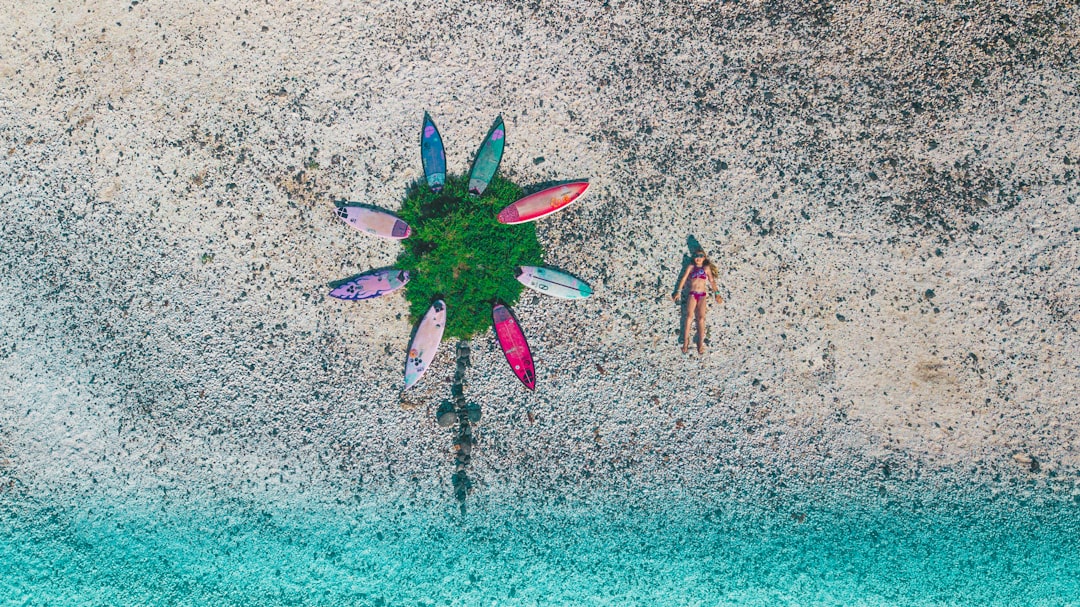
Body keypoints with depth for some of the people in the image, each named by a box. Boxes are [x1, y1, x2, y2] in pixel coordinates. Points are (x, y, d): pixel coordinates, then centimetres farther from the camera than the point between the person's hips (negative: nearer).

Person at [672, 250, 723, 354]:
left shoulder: (706, 268, 16)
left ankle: (701, 343, -24)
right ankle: (685, 341, -24)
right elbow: (684, 278, 13)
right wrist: (678, 291, 6)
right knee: (689, 316, -18)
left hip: (703, 295, 0)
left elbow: (712, 281, 15)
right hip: (692, 294, 0)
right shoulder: (691, 267, 15)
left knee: (701, 317, -16)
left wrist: (717, 293, 7)